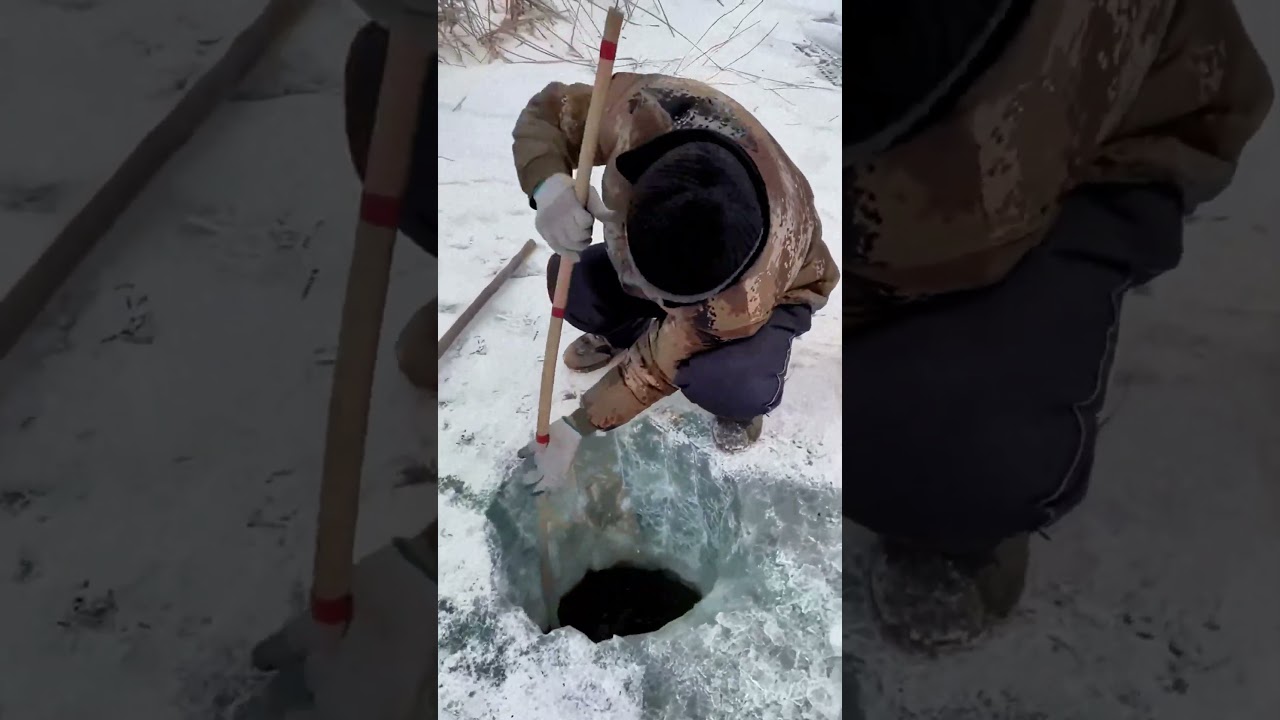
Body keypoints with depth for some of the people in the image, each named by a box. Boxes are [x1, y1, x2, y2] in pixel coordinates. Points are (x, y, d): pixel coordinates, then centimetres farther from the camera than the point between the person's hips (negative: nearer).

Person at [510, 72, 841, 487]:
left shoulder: (749, 298, -45)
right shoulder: (644, 111, -39)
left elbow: (665, 364, -29)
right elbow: (548, 112, -20)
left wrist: (577, 426, -19)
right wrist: (549, 186, -43)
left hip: (780, 286, -4)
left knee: (729, 385, -36)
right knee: (571, 279, -21)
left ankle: (738, 405, 5)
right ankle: (620, 332, 16)